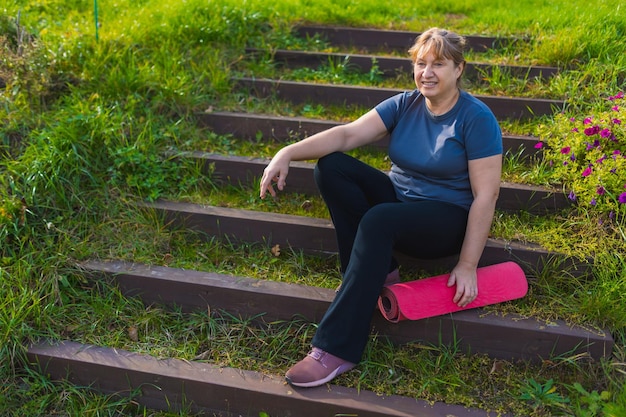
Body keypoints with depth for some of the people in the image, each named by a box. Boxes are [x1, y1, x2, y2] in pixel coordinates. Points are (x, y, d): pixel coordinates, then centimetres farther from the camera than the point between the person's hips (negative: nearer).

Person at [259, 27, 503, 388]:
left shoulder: (477, 119, -13)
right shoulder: (404, 105, 2)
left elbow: (486, 196, -15)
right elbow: (348, 134, -11)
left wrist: (468, 267, -19)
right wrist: (288, 153, -26)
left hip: (449, 219, -6)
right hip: (399, 197, 6)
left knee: (378, 219, -37)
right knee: (330, 165, -15)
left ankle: (337, 350, -34)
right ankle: (378, 270, -11)